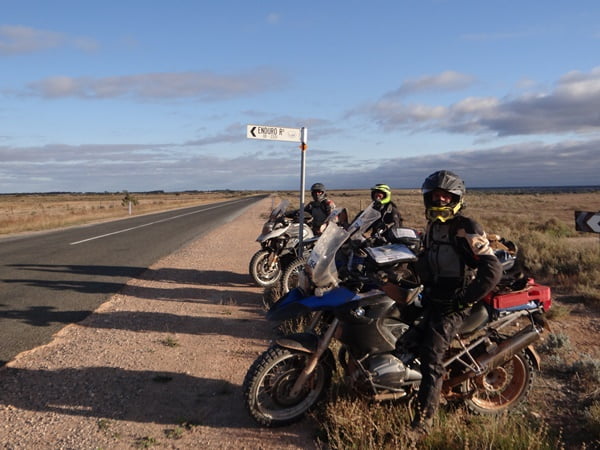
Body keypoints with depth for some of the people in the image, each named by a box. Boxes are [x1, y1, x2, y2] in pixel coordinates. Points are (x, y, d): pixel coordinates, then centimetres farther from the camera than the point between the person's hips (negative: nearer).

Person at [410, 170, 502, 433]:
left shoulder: (465, 229, -13)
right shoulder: (432, 226, 13)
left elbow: (492, 271, -21)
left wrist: (463, 301, -19)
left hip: (452, 305, -9)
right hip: (433, 299, 9)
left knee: (431, 356, -14)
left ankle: (423, 421, -9)